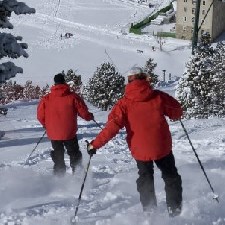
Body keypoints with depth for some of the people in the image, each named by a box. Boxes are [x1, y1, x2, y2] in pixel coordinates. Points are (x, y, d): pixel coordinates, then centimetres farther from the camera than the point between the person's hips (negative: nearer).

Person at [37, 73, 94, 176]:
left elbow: (40, 116, 1)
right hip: (69, 133, -2)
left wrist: (47, 125, 20)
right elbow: (84, 113, -7)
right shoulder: (73, 97, -12)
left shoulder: (46, 99, -7)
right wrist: (90, 117, 15)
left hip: (54, 134, 2)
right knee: (74, 154, 17)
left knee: (58, 156, 19)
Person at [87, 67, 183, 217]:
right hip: (162, 146, 0)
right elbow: (177, 112, 4)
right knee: (171, 176, 20)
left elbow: (113, 126, -17)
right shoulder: (158, 96, -7)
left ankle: (149, 210, 21)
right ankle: (175, 208, 19)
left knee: (145, 178, 23)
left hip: (140, 149, 0)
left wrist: (95, 144, -12)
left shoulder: (124, 103, -9)